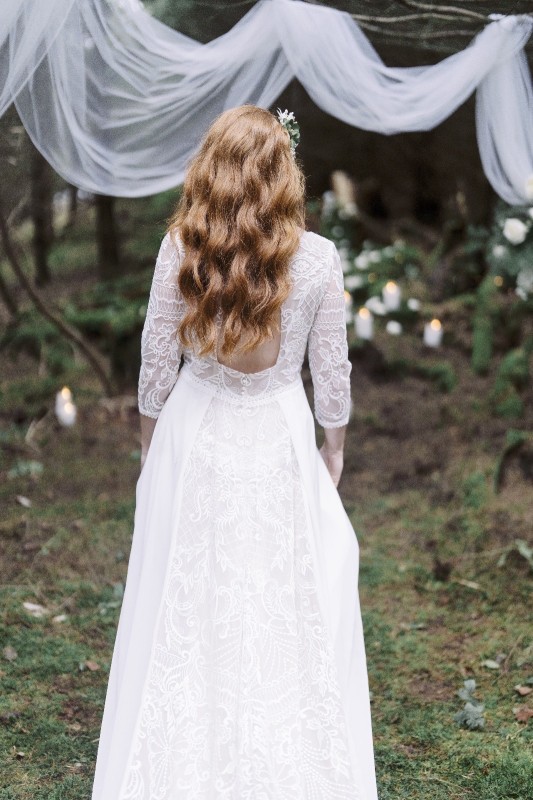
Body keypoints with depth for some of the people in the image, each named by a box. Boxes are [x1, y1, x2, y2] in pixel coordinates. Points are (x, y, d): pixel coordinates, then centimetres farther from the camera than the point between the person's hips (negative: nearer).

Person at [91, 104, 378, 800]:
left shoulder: (180, 249, -12)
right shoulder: (318, 258, -14)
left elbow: (157, 361, -4)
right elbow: (331, 370, -5)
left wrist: (150, 440, 11)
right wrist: (334, 450, 10)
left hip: (195, 436, 1)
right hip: (280, 438, -1)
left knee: (187, 605, 15)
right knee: (285, 605, 13)